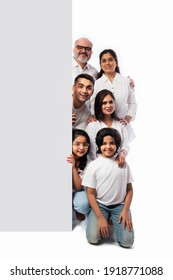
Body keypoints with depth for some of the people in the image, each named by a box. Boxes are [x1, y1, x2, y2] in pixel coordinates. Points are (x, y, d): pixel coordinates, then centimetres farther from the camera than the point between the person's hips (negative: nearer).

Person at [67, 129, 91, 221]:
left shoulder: (88, 162, -14)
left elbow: (78, 187, -19)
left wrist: (74, 167, -31)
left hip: (78, 191, 1)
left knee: (83, 204, -30)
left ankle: (79, 211, 3)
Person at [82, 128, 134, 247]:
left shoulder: (123, 164, 0)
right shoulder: (93, 165, -6)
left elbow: (129, 189, 4)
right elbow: (90, 193, -6)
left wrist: (125, 211, -10)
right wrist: (100, 217, -14)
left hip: (120, 205, 1)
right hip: (100, 205, 0)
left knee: (127, 241, -16)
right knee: (93, 238, -19)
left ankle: (114, 221, 13)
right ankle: (106, 220, 10)